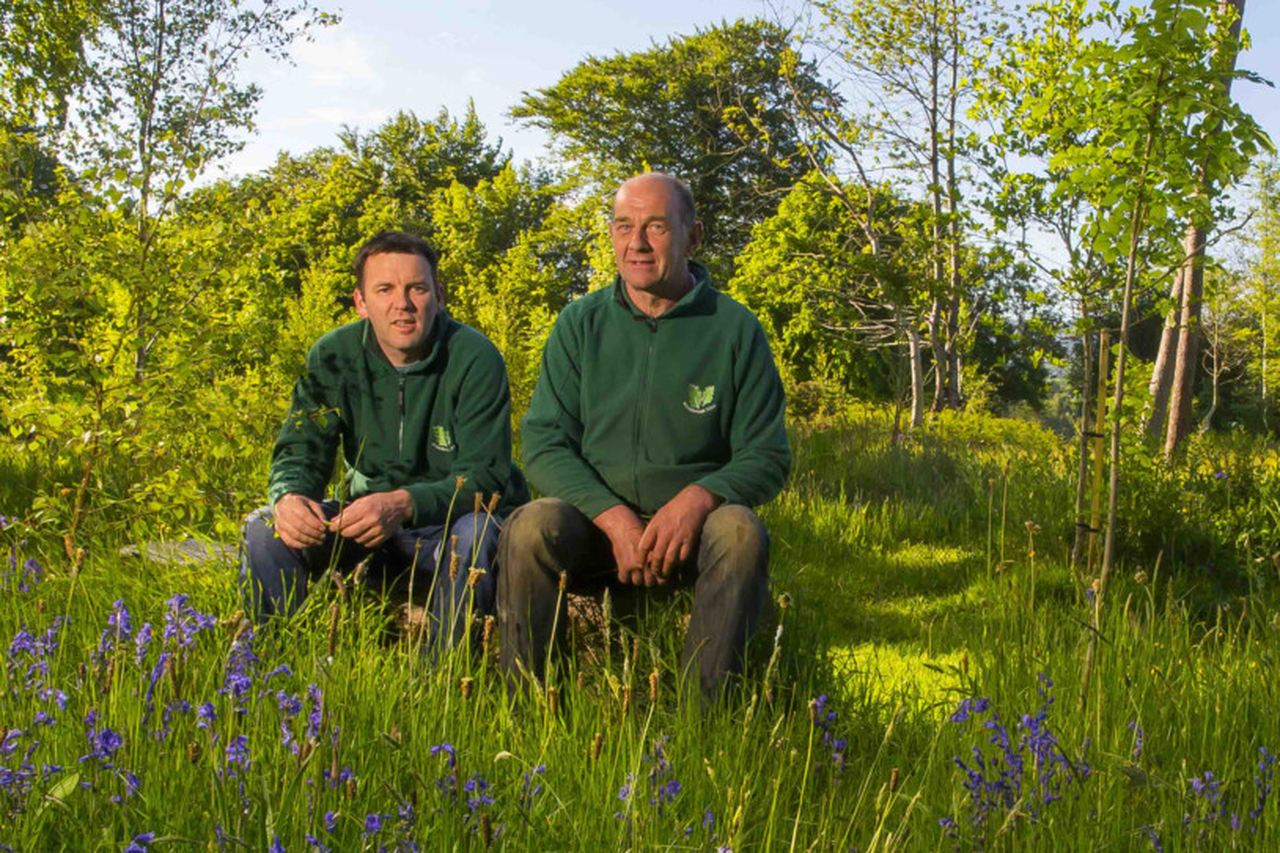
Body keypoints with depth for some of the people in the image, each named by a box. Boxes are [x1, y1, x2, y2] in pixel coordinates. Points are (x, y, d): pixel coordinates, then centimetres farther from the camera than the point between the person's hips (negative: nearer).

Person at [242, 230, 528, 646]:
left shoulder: (475, 359, -17)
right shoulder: (333, 357, -4)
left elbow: (485, 477, -22)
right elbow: (300, 451, -4)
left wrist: (403, 504, -40)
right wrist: (290, 496, -30)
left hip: (455, 518, -4)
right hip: (367, 516, 4)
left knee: (472, 534, -37)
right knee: (267, 529, -16)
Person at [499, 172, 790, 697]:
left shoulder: (735, 330, 2)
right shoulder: (579, 324, 6)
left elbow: (767, 457, 2)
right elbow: (544, 444, 1)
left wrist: (699, 497, -20)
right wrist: (613, 517, -17)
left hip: (691, 523, 0)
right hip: (594, 517, 1)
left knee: (740, 532, -32)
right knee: (531, 528, -30)